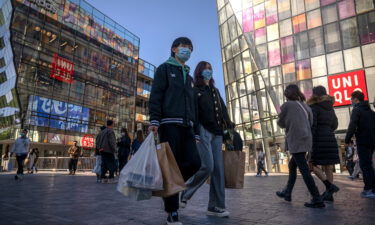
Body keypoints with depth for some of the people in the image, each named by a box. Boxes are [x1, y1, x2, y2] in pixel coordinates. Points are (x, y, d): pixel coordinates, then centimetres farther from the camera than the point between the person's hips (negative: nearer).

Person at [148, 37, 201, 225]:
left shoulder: (189, 78, 29)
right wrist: (154, 120, -18)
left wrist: (196, 131, 16)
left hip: (186, 126, 6)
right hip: (169, 123, -6)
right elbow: (156, 95, -3)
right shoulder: (164, 69, 11)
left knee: (194, 162, -8)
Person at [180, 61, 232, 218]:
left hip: (217, 132, 6)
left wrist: (229, 128, 11)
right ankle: (184, 191, 5)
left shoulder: (215, 91, 24)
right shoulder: (194, 90, 5)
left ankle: (215, 206, 6)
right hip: (203, 130, -6)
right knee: (207, 166, -16)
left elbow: (223, 110, 21)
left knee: (218, 168, 0)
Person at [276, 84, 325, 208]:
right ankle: (287, 192, 29)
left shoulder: (287, 105, -3)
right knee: (292, 165, 19)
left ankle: (317, 200, -3)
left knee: (304, 170, -5)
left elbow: (281, 123, 4)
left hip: (296, 141, -8)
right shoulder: (305, 106, 14)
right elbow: (310, 123, 16)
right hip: (306, 140, 8)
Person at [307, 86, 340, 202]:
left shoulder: (314, 107, -8)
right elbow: (335, 125, 20)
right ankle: (329, 194, 12)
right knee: (328, 167, 8)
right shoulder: (330, 107, 14)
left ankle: (330, 186, -10)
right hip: (331, 139, 7)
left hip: (319, 139, -7)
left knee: (312, 165, 1)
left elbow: (312, 125, -17)